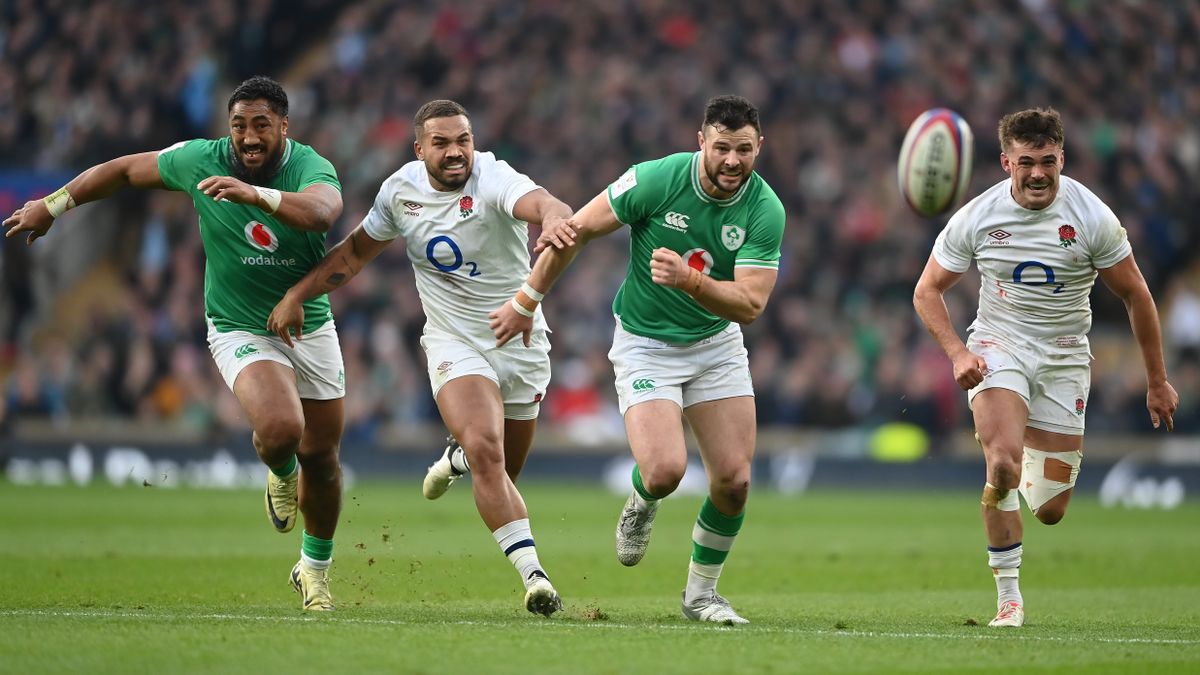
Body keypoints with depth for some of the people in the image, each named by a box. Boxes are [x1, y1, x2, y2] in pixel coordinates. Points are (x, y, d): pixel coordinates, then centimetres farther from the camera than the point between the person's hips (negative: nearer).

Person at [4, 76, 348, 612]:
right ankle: (279, 474, 10)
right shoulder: (200, 160, -12)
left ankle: (315, 567, 37)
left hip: (310, 327, 2)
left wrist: (254, 193, -57)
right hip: (239, 330, -1)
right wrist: (52, 205, 11)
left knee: (320, 457, 11)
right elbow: (126, 170, 5)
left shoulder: (311, 168, -18)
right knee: (280, 430, -29)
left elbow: (320, 212, -42)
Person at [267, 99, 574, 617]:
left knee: (501, 471, 11)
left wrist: (557, 224, -64)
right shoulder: (400, 191, -4)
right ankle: (532, 573, -24)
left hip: (521, 344, 0)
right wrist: (295, 296, 9)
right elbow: (354, 252, 14)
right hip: (454, 344, 0)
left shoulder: (494, 179, -18)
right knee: (486, 452, -24)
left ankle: (458, 458, 48)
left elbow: (544, 205, -40)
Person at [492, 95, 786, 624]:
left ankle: (701, 592, 18)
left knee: (734, 481, -6)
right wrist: (526, 302, -2)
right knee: (666, 470, -22)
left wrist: (690, 281, -39)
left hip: (717, 341, 3)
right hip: (645, 344, -3)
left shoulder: (765, 210, -16)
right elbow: (577, 229, -9)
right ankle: (641, 503, 17)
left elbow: (751, 303, -22)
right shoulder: (657, 180, -21)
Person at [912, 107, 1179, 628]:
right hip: (998, 348, -1)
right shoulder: (976, 218, -10)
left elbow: (1135, 296, 0)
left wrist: (1157, 381, 3)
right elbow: (928, 291, 2)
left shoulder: (1093, 218, -11)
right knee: (1004, 465, -29)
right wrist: (957, 352, -14)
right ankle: (1008, 597, -15)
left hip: (1064, 357, 1)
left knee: (1049, 511, 1)